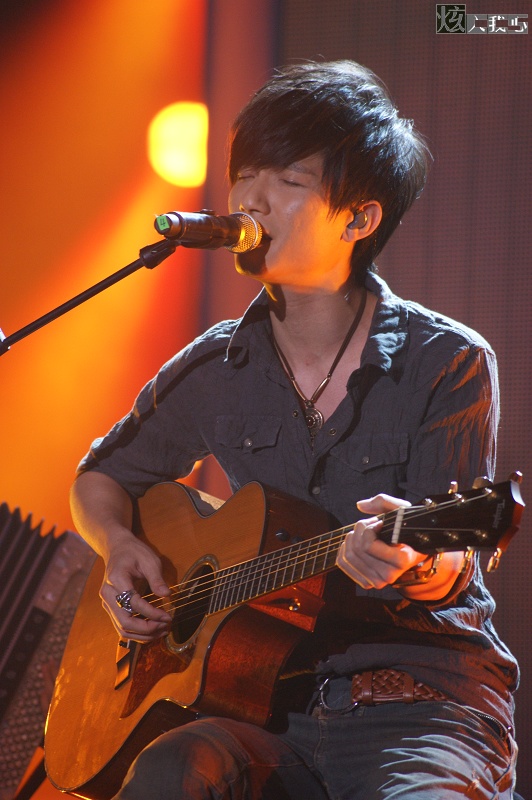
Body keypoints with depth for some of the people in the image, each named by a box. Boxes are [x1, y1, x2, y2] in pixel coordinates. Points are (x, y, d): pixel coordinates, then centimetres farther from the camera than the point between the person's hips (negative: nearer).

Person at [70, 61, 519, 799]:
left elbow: (450, 571, -9)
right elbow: (101, 479, 27)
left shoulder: (448, 364, -3)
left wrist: (410, 565, -34)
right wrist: (120, 548, 4)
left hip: (426, 697, -3)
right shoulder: (214, 370, 9)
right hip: (270, 700, 3)